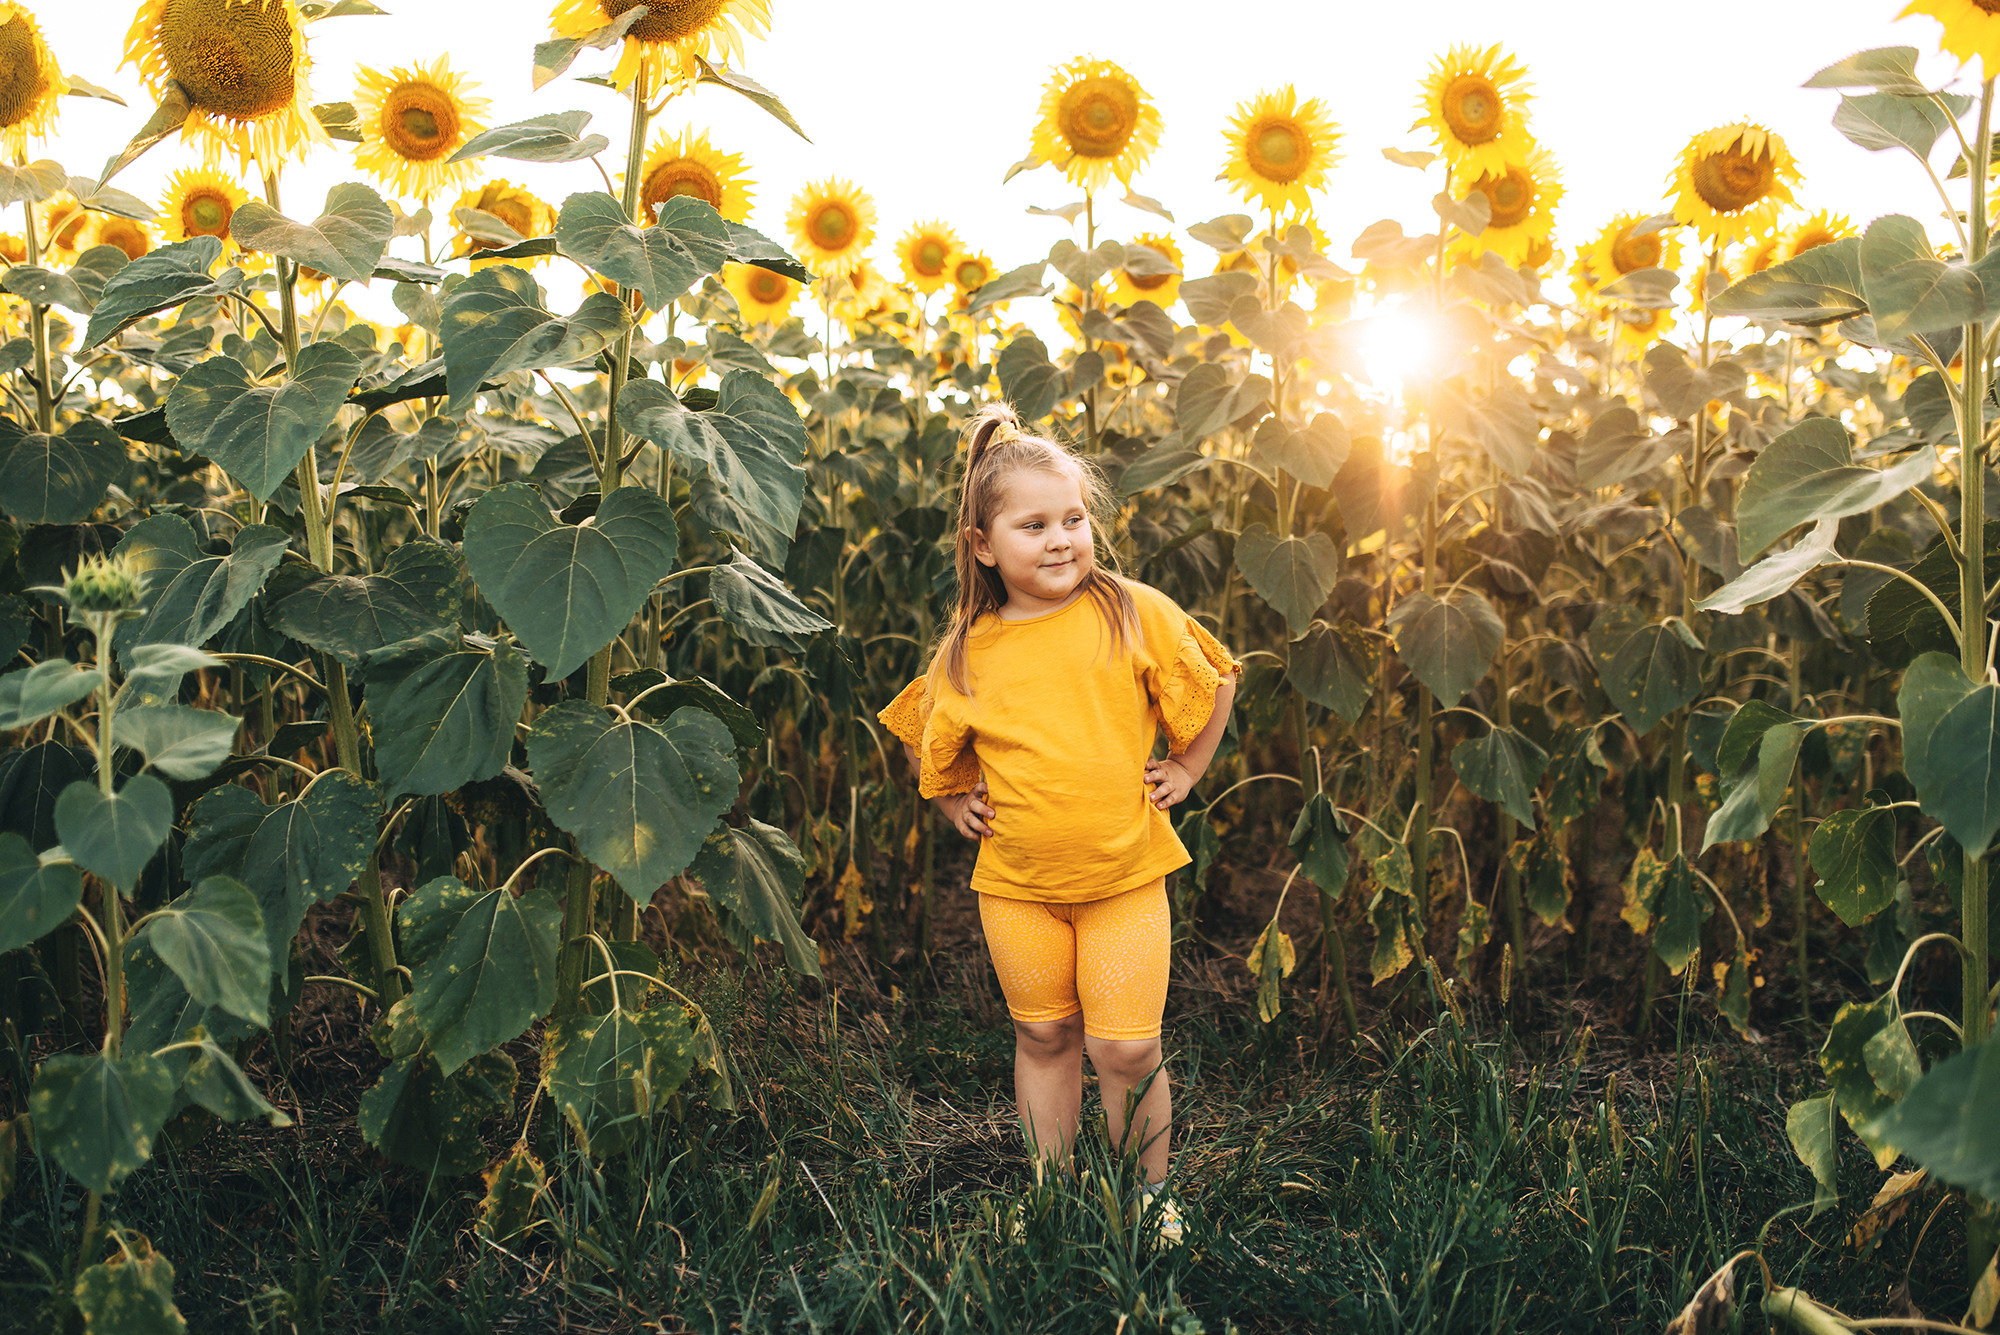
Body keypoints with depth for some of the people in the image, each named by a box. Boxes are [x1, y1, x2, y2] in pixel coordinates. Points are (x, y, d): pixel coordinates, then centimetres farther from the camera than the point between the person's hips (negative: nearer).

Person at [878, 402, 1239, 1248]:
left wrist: (1185, 769, 7)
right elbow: (921, 739, 16)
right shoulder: (966, 653, -3)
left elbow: (1216, 680, 9)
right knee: (1042, 1037, 14)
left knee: (1126, 1051, -1)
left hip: (1124, 873, -1)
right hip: (1016, 883, 2)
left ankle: (1151, 1195, 24)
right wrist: (956, 803, 7)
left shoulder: (1134, 614, -7)